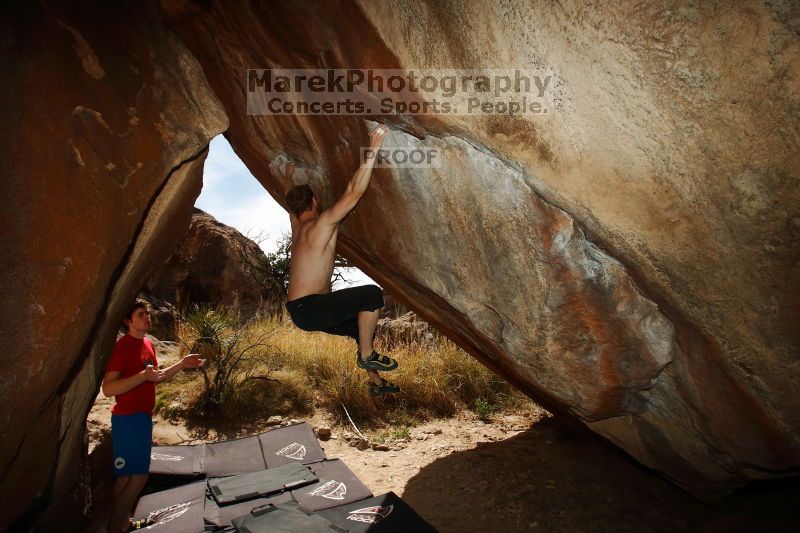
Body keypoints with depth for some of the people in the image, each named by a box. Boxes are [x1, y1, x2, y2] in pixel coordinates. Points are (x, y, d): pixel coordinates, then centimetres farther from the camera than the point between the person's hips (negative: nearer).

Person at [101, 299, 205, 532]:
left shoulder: (147, 344, 11)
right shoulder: (121, 347, -16)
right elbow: (108, 388, -21)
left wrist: (182, 364, 11)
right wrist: (142, 376, -31)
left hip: (143, 416, 9)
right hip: (128, 418, -9)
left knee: (130, 476, 17)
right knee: (135, 476, -4)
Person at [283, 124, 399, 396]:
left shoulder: (297, 223, 12)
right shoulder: (321, 224, -15)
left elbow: (292, 197, 33)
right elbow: (353, 193, -25)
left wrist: (290, 173, 48)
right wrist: (372, 151, -24)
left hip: (301, 309, 10)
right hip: (308, 309, -10)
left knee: (363, 327, 18)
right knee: (372, 294, -20)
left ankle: (376, 383, 30)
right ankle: (366, 355, -4)